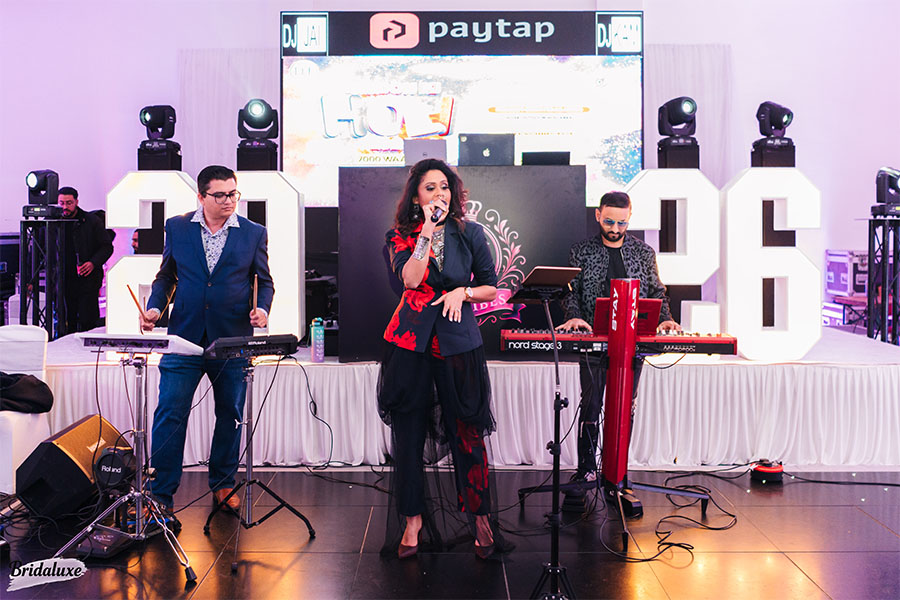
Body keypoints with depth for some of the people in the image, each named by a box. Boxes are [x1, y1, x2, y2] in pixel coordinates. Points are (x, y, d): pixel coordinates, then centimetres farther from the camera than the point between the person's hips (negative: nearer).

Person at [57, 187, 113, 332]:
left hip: (88, 281, -3)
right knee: (68, 325, 6)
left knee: (87, 323, -7)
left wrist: (93, 263, -14)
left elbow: (107, 247, 3)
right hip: (64, 281, 3)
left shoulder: (92, 221, 1)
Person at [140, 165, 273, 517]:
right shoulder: (177, 227, 7)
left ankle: (223, 485, 26)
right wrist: (155, 306, -3)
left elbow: (264, 281, 10)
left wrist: (262, 309, -9)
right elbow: (166, 275, 13)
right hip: (185, 336, 0)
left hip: (232, 340, 1)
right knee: (169, 413, -5)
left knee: (230, 415, 9)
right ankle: (161, 493, 4)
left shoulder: (254, 233, 5)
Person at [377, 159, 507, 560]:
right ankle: (412, 519, 16)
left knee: (467, 430, 0)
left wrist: (463, 292, -8)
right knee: (409, 432, 4)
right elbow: (410, 279, -13)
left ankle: (479, 518, 13)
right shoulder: (400, 237, 5)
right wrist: (427, 230, -15)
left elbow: (491, 288, 11)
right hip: (411, 341, 0)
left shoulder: (470, 234, 6)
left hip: (458, 341, 0)